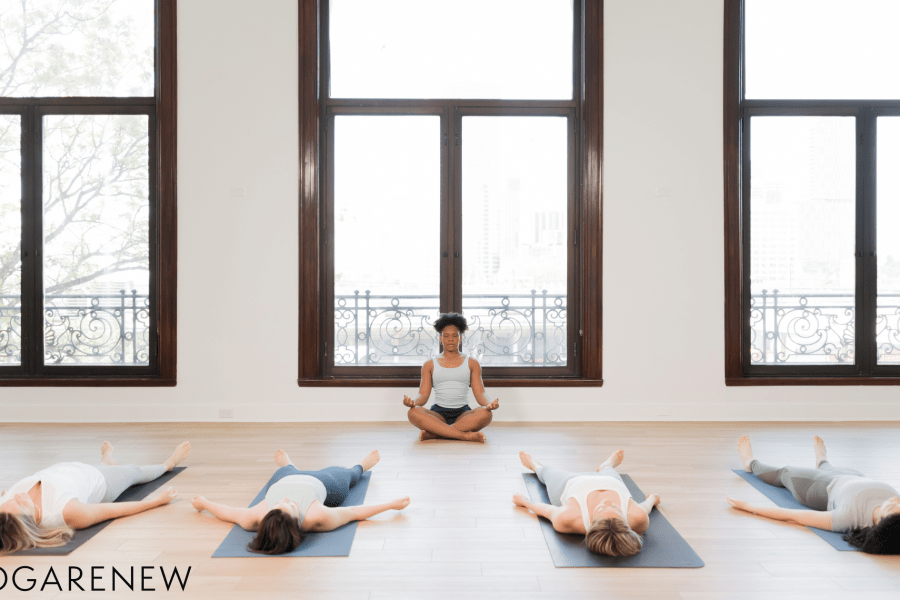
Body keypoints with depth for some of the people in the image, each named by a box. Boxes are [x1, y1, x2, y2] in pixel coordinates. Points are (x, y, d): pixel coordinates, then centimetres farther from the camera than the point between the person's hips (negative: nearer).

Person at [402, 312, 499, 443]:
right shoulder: (430, 365, 15)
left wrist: (489, 404, -18)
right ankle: (466, 435, -37)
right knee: (414, 413, -33)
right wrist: (413, 402, -18)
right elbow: (423, 394, 7)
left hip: (463, 414, 0)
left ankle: (433, 434, -34)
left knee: (485, 414, -34)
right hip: (438, 414, 0)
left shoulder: (472, 363, 15)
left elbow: (479, 393, 6)